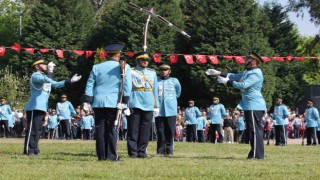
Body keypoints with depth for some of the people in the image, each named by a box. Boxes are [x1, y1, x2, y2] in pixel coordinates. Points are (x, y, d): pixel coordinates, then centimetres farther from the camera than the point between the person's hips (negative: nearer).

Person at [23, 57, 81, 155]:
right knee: (32, 129, -11)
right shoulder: (35, 76, -8)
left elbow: (56, 84, 24)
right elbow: (47, 80, -26)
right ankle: (28, 150, -11)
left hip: (42, 108, 10)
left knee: (38, 130, 12)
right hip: (34, 108, -10)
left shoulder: (45, 76, 23)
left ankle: (34, 149, 17)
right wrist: (50, 71, -12)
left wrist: (71, 81, 18)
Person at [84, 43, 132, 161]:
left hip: (99, 102, 2)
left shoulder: (96, 67, 9)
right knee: (112, 129, 1)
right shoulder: (124, 67, 2)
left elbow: (90, 85, 7)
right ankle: (111, 155, -2)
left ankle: (101, 155, 6)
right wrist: (124, 102, -4)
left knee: (100, 129, 5)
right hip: (114, 102, -2)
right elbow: (127, 86, -5)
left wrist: (87, 102, 9)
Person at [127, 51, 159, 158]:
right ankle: (133, 152, 0)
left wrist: (156, 106, 15)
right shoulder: (131, 72, 5)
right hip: (135, 105, -4)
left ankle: (142, 151, 10)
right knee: (133, 130, -4)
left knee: (145, 131, 3)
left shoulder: (152, 73, 18)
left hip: (148, 105, 4)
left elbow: (155, 90, 18)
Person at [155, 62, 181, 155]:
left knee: (170, 131, 1)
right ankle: (160, 150, 6)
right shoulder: (155, 81, 4)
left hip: (171, 110, 0)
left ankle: (169, 150, 6)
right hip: (159, 110, 0)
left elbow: (178, 93, 21)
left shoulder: (174, 81, 6)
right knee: (160, 131, 2)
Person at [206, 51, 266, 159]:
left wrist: (227, 82, -16)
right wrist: (218, 73, 17)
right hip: (249, 106, 10)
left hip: (254, 106, -10)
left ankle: (257, 154, -10)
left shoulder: (256, 74, -14)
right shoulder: (247, 72, 18)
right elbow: (235, 76, 23)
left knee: (255, 130, -10)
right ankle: (256, 153, 16)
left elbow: (243, 85, -22)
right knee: (252, 130, 12)